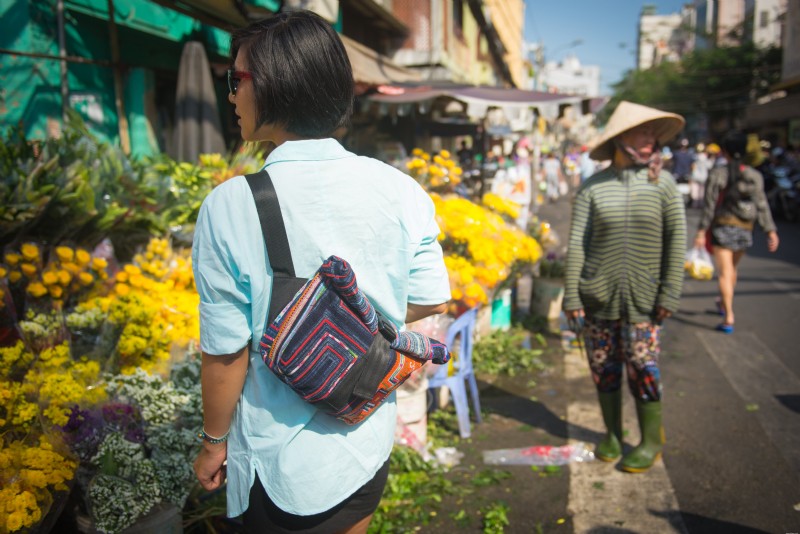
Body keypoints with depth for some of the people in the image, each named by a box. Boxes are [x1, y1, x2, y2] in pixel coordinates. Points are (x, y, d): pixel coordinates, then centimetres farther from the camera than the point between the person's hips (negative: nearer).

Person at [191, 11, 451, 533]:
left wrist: (214, 442, 0)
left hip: (284, 465, -3)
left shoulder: (230, 206, -22)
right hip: (371, 445, 4)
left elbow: (226, 352, -16)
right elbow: (432, 301, -2)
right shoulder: (400, 190, -11)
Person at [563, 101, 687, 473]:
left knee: (642, 366, 0)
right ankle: (612, 433, 30)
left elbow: (677, 239, -1)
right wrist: (571, 295, -5)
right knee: (604, 366, 9)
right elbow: (577, 243, -2)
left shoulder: (662, 182, 0)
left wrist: (670, 292, -6)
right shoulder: (593, 187, -1)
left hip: (642, 297, -1)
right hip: (598, 294, 1)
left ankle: (652, 439, 21)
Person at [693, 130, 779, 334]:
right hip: (745, 230, 4)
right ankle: (723, 303, 41)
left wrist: (701, 231, -9)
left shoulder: (717, 174, -7)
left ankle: (729, 318, -10)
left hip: (723, 227, -4)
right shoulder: (755, 175, 2)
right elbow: (762, 205, -2)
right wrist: (771, 231, -1)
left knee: (725, 272, -4)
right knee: (732, 268, 23)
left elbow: (710, 205, -10)